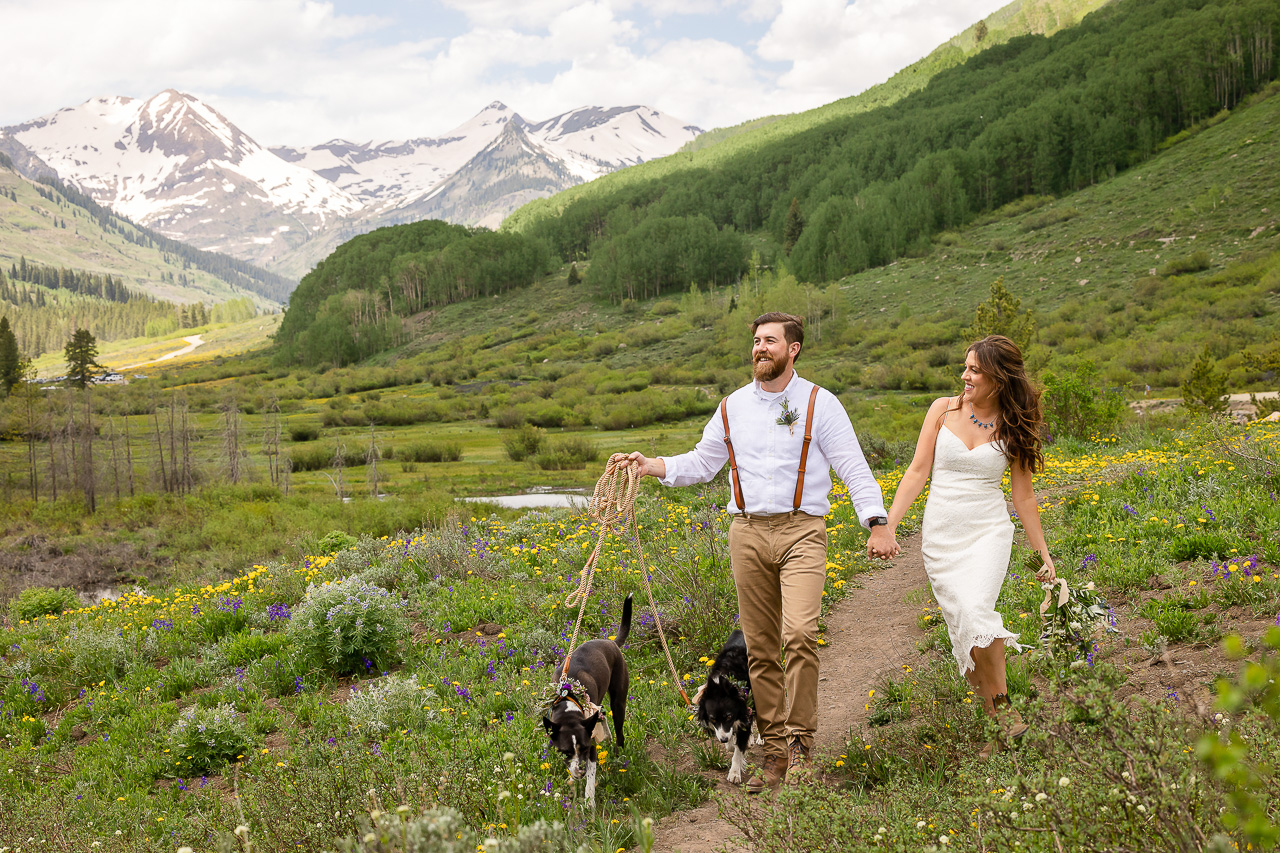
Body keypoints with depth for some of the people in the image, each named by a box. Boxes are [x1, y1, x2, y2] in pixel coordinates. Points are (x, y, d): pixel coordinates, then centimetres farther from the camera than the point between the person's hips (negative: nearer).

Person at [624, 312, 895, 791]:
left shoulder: (819, 403, 2)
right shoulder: (732, 408, 13)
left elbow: (853, 467, 0)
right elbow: (702, 463, 20)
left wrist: (877, 523, -10)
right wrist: (653, 466, 5)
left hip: (801, 531, -4)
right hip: (748, 533, 4)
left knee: (799, 634, -21)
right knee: (759, 648, 5)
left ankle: (799, 742, -8)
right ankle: (774, 750, 13)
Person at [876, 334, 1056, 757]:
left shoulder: (1013, 428, 2)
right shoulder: (944, 409, 1)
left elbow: (1024, 495, 8)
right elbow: (917, 472, 1)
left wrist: (1044, 554, 8)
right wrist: (887, 525, -7)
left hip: (988, 531, -1)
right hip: (941, 534, 2)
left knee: (976, 612, -26)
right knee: (961, 627, -4)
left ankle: (1003, 702, -6)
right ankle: (996, 722, 11)